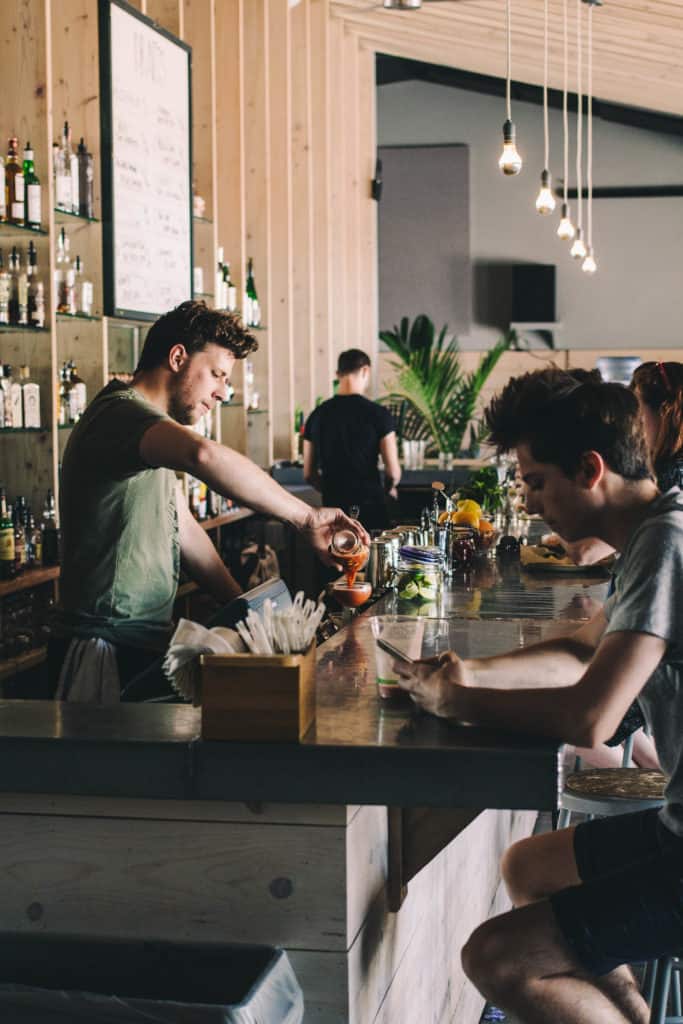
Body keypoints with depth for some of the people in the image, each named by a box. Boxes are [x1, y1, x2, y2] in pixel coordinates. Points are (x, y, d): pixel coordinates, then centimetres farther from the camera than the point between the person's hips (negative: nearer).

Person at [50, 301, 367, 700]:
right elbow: (204, 455, -37)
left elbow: (184, 530, 21)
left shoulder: (149, 429, 20)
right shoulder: (122, 413, -16)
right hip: (109, 650, -10)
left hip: (146, 644, 10)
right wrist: (305, 517, -30)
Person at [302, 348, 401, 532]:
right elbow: (393, 472, -7)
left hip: (332, 505, 4)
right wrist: (389, 488, 15)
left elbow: (309, 474, 11)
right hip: (370, 507, -4)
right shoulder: (377, 413, -7)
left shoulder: (318, 415, 5)